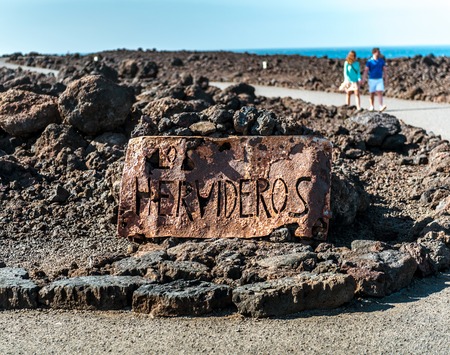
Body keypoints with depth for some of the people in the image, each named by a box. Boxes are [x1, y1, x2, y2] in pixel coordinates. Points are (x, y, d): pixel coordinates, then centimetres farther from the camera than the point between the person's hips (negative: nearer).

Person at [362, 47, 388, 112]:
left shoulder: (381, 61, 5)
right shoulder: (369, 61, -4)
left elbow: (384, 69, 12)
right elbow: (366, 70, -8)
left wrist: (385, 77, 10)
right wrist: (364, 78, -18)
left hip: (379, 80, 1)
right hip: (372, 79, -1)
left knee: (380, 93, -11)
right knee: (372, 94, 8)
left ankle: (381, 107, -21)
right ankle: (372, 106, 22)